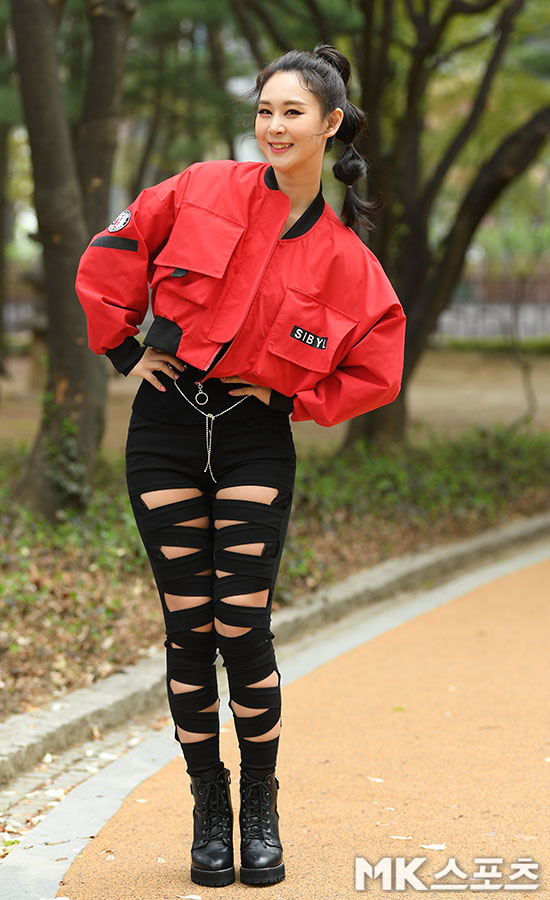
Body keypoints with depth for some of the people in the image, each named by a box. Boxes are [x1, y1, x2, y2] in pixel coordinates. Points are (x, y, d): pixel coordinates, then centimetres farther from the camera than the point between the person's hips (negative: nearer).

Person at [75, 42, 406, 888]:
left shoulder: (346, 260, -2)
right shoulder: (203, 192, -1)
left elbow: (375, 373, 5)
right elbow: (111, 256, 8)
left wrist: (291, 398, -1)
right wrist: (124, 347, 6)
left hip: (256, 438, -1)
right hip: (167, 426, 1)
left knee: (244, 629, -6)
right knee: (189, 629, 3)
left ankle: (261, 808, 14)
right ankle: (208, 809, 18)